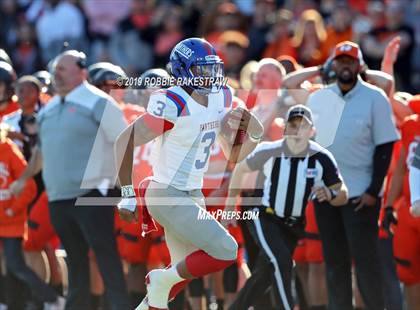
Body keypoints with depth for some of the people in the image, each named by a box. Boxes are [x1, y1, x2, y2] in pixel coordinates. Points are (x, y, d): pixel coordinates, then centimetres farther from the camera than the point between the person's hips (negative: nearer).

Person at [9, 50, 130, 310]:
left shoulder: (98, 103, -6)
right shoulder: (49, 110, 17)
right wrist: (24, 178, 30)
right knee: (75, 261, 13)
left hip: (91, 197, -7)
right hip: (57, 198, 7)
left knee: (107, 258, -8)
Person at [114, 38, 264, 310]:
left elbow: (234, 155, 11)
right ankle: (163, 280, 4)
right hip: (170, 198, -9)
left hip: (192, 196, 9)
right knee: (225, 252, -14)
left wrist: (254, 134, -9)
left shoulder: (220, 99, 2)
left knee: (185, 272, 17)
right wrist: (128, 195, -18)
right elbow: (125, 142, -19)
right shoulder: (174, 105, -22)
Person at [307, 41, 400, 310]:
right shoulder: (317, 99, 8)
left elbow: (385, 147, -6)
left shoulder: (375, 99, -4)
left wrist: (373, 191, -13)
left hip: (361, 195, -4)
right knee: (334, 260, 9)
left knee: (365, 258, -5)